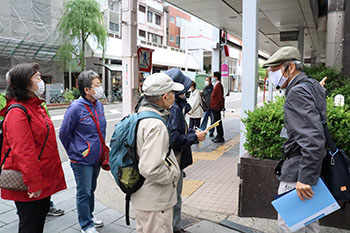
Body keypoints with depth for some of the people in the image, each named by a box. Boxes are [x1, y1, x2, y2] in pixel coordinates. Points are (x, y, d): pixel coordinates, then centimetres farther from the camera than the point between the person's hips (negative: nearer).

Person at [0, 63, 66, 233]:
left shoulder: (37, 106, 10)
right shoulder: (17, 112, -21)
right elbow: (23, 152, -25)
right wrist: (33, 184, -22)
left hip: (44, 178, 9)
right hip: (29, 185, -9)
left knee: (41, 215, 21)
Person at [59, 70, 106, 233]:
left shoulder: (99, 105, 3)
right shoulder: (76, 108, -18)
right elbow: (63, 134, -8)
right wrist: (75, 152, 2)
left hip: (96, 158, 7)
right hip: (82, 160, -7)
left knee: (91, 189, 22)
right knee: (84, 192, 5)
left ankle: (89, 216, 40)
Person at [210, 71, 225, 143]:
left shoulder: (218, 85, -16)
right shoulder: (216, 85, 16)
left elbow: (220, 97, -19)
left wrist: (221, 106, -18)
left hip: (217, 107, -10)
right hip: (215, 107, 10)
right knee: (216, 122, 15)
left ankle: (220, 137, 1)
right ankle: (218, 136, 23)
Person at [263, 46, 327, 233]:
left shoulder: (297, 93, -20)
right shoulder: (313, 86, 11)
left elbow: (313, 138, -28)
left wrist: (305, 178, -28)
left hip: (298, 171, -10)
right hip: (312, 167, 10)